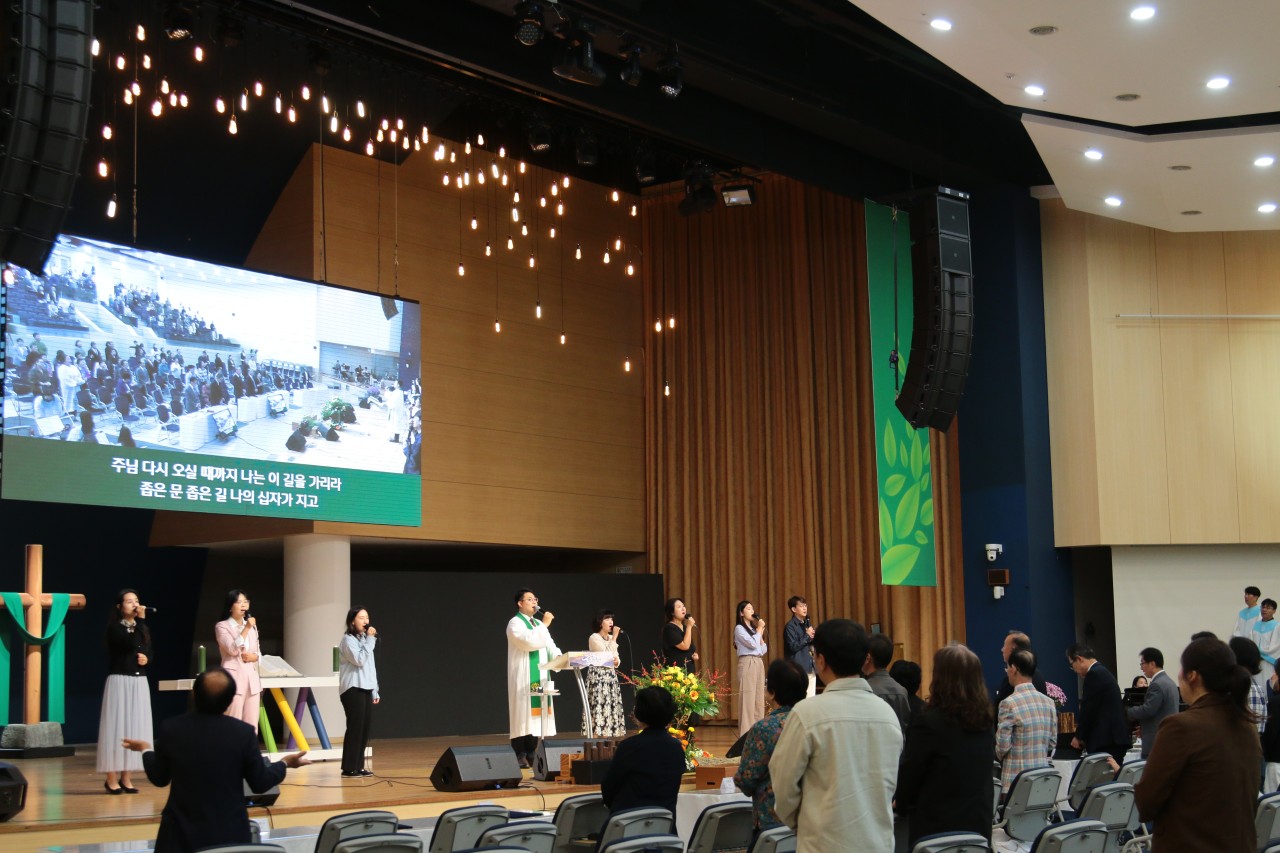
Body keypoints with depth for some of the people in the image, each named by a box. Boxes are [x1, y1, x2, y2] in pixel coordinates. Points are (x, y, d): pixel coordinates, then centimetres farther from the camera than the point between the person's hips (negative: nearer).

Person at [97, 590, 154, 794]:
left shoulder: (142, 628, 14)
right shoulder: (114, 627, -7)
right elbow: (131, 644, -23)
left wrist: (146, 659, -3)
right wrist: (140, 619, -19)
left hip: (140, 682, 7)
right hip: (120, 681, -7)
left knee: (135, 727, 5)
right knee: (118, 727, -7)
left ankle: (126, 778, 10)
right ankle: (112, 779, -2)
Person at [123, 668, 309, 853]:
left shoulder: (170, 729, -9)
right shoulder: (243, 733, -12)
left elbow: (159, 778, 5)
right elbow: (260, 783, -1)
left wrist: (145, 749, 25)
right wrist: (285, 763, 17)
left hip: (181, 834, 1)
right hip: (229, 834, -1)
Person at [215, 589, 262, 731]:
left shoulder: (252, 626, 17)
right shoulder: (222, 626, -1)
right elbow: (233, 649, -14)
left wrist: (254, 656, -2)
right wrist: (246, 629, -16)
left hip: (252, 677, 6)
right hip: (233, 678, -6)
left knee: (252, 724, 2)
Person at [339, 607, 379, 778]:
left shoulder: (364, 639, 17)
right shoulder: (348, 640, -7)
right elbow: (359, 660, -20)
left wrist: (375, 691, 18)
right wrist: (369, 640, -15)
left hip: (366, 689, 8)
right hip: (353, 689, -8)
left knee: (365, 728, 4)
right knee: (355, 727, -9)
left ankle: (358, 766, 10)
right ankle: (349, 768, -5)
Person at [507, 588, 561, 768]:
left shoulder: (539, 624, 19)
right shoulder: (515, 623, -5)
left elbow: (550, 646, 12)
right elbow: (528, 641, -22)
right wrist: (544, 625, -16)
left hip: (540, 676, 7)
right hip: (523, 677, -7)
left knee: (535, 714, 5)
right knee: (523, 715, -8)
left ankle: (531, 755, 8)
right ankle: (520, 756, -7)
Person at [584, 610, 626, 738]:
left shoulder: (611, 638, 16)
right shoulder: (594, 638, -7)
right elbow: (606, 655, -18)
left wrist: (617, 661, -4)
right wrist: (615, 637, -13)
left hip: (611, 675, 8)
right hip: (598, 675, -8)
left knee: (609, 706, 3)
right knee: (598, 706, -13)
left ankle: (606, 737, 5)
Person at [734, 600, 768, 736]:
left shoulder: (754, 628, 19)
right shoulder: (739, 628, -2)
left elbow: (764, 650, 17)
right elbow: (752, 644, -15)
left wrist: (761, 633, 6)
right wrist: (759, 629, -2)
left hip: (759, 663, 8)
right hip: (747, 663, -8)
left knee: (759, 699, 6)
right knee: (748, 699, -9)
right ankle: (746, 734, -9)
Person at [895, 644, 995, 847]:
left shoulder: (930, 721, -17)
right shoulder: (985, 722, 4)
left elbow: (908, 775, -8)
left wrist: (900, 803, 15)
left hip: (937, 828, -6)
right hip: (979, 826, 6)